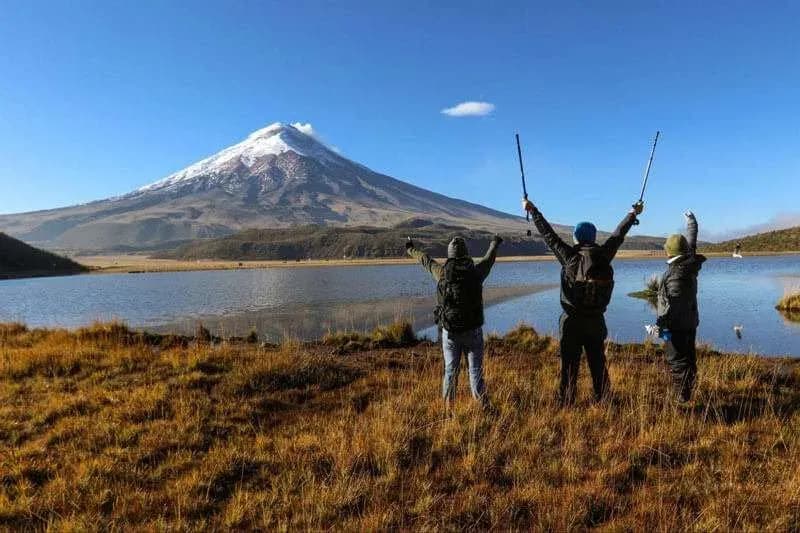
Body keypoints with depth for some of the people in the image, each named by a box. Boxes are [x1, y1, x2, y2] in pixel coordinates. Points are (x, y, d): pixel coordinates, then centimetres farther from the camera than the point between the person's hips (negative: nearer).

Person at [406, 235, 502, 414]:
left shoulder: (442, 272, -5)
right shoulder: (475, 271, -7)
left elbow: (425, 260, 15)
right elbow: (489, 258, 14)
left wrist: (411, 249, 35)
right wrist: (494, 244, 36)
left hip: (449, 331, 1)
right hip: (473, 331, -1)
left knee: (450, 370, 11)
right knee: (476, 370, 6)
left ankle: (448, 411, 17)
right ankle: (485, 407, 6)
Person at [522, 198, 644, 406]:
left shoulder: (569, 256, -10)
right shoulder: (603, 255, -4)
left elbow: (549, 235, -3)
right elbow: (619, 234, 11)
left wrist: (533, 211, 7)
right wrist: (633, 214, 28)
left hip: (571, 321, -2)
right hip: (596, 321, 3)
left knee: (569, 366, 4)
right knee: (598, 364, 14)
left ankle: (566, 405, 8)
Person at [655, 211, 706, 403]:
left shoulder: (677, 274, -23)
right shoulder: (690, 263, 3)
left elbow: (674, 302, -28)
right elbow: (692, 241, 21)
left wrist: (661, 323, -27)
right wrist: (691, 221, 36)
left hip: (676, 325, -9)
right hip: (690, 322, 9)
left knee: (678, 361, -6)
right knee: (688, 359, 16)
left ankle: (682, 398, -4)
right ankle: (687, 394, 26)